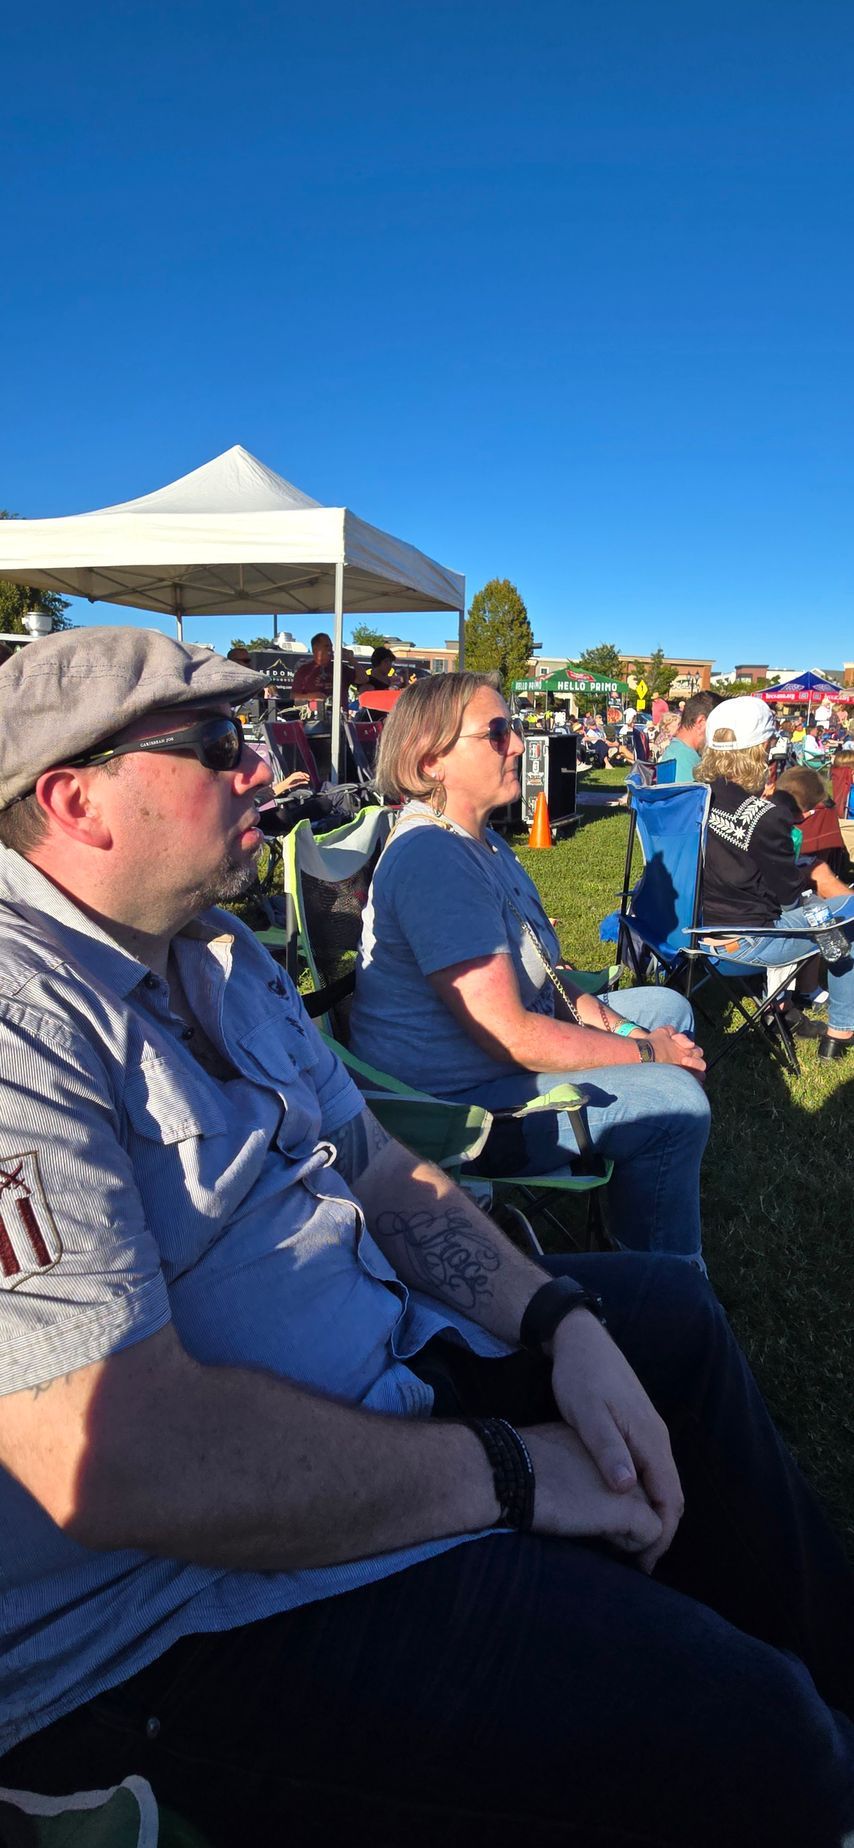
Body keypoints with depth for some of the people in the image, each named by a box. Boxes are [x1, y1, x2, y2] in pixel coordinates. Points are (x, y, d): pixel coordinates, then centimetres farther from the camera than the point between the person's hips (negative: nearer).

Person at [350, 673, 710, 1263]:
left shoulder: (481, 841, 9)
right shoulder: (433, 857, -26)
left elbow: (536, 974, 13)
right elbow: (510, 1035, -28)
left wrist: (619, 1025, -3)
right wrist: (651, 1050, -15)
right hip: (454, 1103, -11)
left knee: (668, 1007, 19)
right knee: (676, 1100, -18)